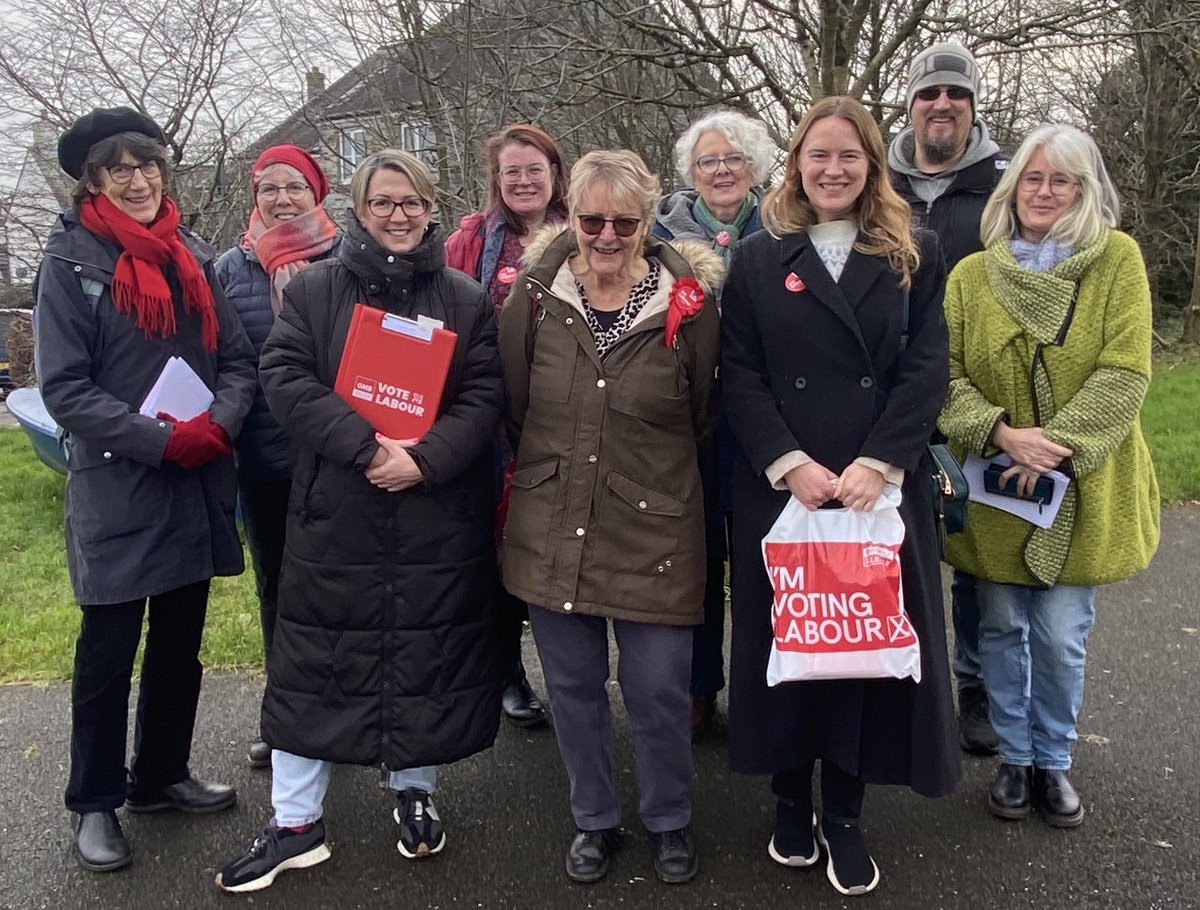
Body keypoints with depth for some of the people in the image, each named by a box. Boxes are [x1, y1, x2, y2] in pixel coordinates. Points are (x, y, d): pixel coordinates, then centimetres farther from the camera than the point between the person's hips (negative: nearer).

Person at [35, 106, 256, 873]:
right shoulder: (73, 263, -5)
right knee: (108, 652, 6)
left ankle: (162, 775, 34)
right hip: (116, 490, -5)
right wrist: (161, 440, -20)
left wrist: (218, 424, -14)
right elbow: (64, 388, -11)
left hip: (199, 487, 5)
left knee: (181, 641, 16)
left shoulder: (194, 256, 9)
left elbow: (239, 359, 6)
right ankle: (95, 803, 23)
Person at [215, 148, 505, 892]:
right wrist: (365, 445, -19)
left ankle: (415, 792, 32)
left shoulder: (467, 298, 7)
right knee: (315, 663, 5)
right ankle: (296, 824, 20)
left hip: (439, 520, 1)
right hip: (334, 517, 0)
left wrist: (426, 459, -17)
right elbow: (284, 376, -6)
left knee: (428, 657, 10)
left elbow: (485, 394, -2)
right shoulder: (314, 289, 5)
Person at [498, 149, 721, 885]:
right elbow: (511, 402, 8)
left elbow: (704, 413, 5)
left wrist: (654, 469, 9)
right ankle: (596, 820, 36)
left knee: (659, 689, 5)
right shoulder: (538, 294, -2)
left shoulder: (688, 302, -6)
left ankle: (670, 822, 32)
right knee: (573, 684, 14)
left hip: (653, 532, -2)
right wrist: (550, 467, 12)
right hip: (552, 527, 2)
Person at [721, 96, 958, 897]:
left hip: (882, 487, 0)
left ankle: (845, 816, 21)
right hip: (780, 489, 0)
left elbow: (927, 369, -2)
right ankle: (791, 798, 26)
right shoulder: (759, 259, 6)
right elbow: (739, 377, -1)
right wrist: (789, 464, -14)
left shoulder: (915, 254, 7)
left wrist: (876, 464, -15)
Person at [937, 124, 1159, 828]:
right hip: (995, 487, 1)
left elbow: (1125, 372, -10)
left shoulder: (1118, 259, -3)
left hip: (1083, 491, -1)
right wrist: (1001, 433, -19)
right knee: (1003, 629, 12)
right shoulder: (971, 275, 1)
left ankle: (1054, 760, 28)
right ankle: (1014, 758, 31)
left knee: (1062, 638, 5)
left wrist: (1060, 446, -19)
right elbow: (946, 375, -5)